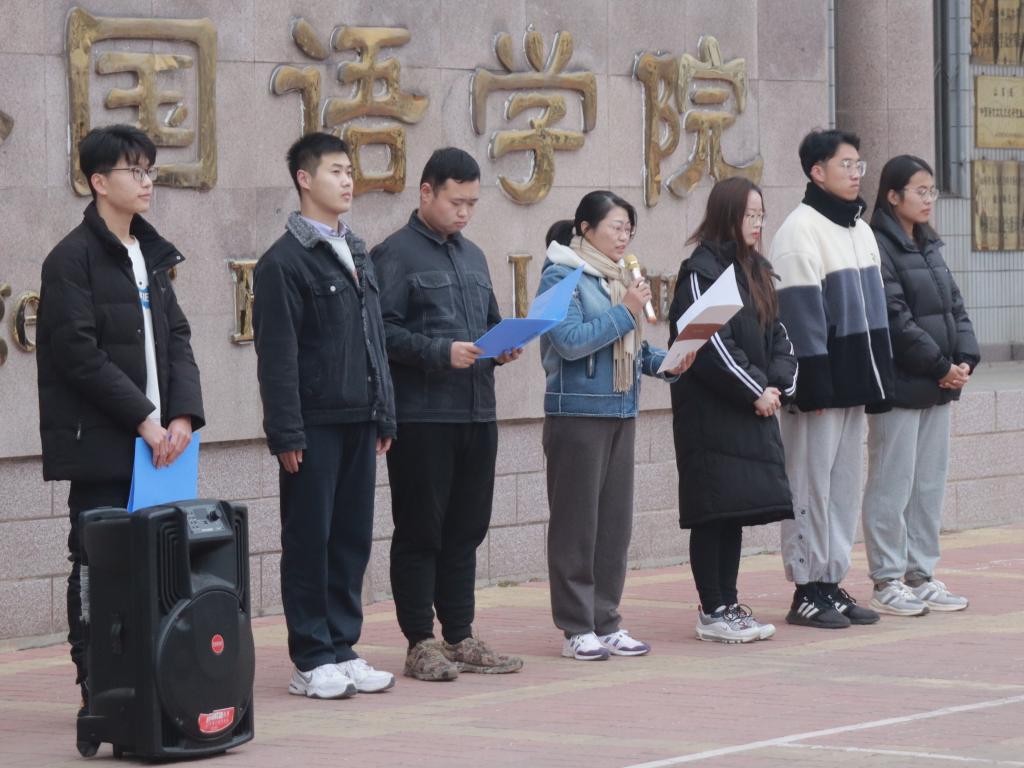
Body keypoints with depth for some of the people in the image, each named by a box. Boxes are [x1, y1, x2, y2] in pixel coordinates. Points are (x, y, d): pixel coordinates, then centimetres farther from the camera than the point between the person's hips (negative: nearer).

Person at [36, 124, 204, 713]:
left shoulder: (151, 255, 16)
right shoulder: (73, 259, -7)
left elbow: (176, 339, 13)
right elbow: (79, 355, -14)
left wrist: (183, 415, -3)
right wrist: (143, 420, -15)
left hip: (156, 439, 7)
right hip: (101, 444, -7)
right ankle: (97, 694, 2)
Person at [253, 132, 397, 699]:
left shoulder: (356, 255, 16)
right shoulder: (285, 261, -8)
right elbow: (277, 355, -12)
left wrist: (384, 416, 16)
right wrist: (286, 434, -16)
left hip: (358, 421, 7)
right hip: (313, 424, -7)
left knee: (352, 539, 8)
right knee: (309, 540, -1)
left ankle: (343, 650, 15)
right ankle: (312, 661, 3)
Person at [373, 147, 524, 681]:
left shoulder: (472, 256, 18)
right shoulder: (396, 255, -5)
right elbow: (383, 332, -14)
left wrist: (501, 348, 5)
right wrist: (441, 352, -22)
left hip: (477, 413, 7)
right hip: (422, 417, -7)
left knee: (465, 532, 11)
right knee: (420, 533, -1)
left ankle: (460, 637, 18)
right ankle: (420, 644, 4)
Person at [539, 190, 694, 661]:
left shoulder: (618, 278, 14)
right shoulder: (562, 277, -8)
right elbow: (570, 341, -19)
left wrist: (666, 362, 4)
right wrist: (624, 313, -16)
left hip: (621, 411, 8)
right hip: (578, 411, -8)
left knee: (615, 520, 9)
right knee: (576, 521, -2)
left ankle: (606, 621, 15)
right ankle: (577, 627, 3)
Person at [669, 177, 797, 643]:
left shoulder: (757, 270, 15)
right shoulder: (701, 271, -11)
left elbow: (778, 334, 15)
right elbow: (710, 344, -17)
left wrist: (778, 385, -2)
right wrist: (755, 390, -15)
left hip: (753, 410, 8)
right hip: (710, 412, -8)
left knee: (737, 509, 10)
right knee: (714, 510, -5)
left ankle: (728, 604, 15)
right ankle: (712, 612, 0)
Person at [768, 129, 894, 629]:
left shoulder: (860, 230, 16)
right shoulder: (800, 231, -12)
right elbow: (800, 315, -17)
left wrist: (880, 380, 16)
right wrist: (814, 386, -20)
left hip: (853, 382, 9)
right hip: (819, 387, -9)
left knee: (845, 484, 11)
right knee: (811, 484, -4)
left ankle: (832, 582, 17)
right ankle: (807, 591, 1)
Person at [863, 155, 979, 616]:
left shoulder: (928, 247, 16)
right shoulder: (878, 248, -11)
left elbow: (954, 306, 14)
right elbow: (896, 319, -17)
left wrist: (966, 358, -2)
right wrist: (941, 366, -16)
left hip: (938, 386, 8)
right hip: (900, 384, -8)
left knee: (930, 483, 10)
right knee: (893, 483, -4)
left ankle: (921, 575, 16)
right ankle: (887, 582, 2)